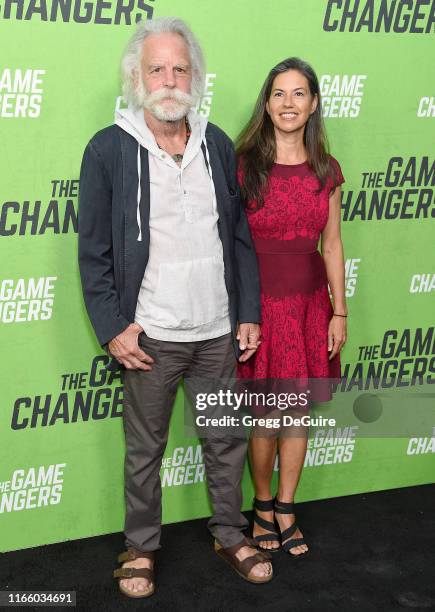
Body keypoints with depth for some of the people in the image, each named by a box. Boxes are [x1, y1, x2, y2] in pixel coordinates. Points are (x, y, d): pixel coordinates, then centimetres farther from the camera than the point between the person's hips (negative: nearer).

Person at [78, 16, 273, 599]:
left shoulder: (219, 145, 4)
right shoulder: (108, 150, -7)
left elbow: (241, 237, 8)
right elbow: (94, 251, -5)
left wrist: (249, 313, 4)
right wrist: (112, 327, -10)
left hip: (219, 332, 3)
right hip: (150, 336, -3)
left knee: (227, 440, 15)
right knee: (144, 450, 10)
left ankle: (231, 535, 34)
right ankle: (140, 547, 29)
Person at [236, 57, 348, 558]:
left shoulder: (326, 170, 4)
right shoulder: (243, 165, -7)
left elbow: (332, 244, 8)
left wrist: (339, 311, 6)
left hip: (310, 301, 3)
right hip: (260, 301, -3)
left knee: (298, 413, 10)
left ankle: (286, 510, 25)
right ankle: (263, 507, 25)